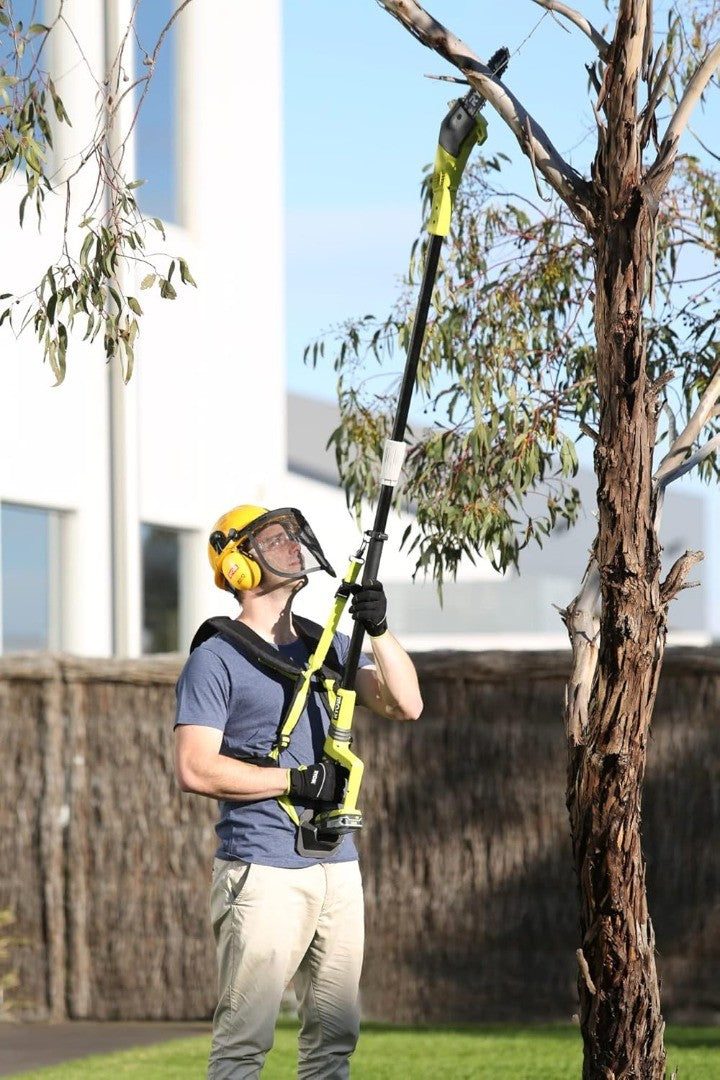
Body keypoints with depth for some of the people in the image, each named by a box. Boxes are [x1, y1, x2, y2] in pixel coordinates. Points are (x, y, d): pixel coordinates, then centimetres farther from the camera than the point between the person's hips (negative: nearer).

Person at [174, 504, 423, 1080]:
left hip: (337, 867, 7)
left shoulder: (329, 646, 15)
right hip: (262, 874, -7)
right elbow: (195, 769, -13)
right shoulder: (215, 660, -5)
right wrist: (299, 781, -12)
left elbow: (406, 705, 7)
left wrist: (380, 630, -7)